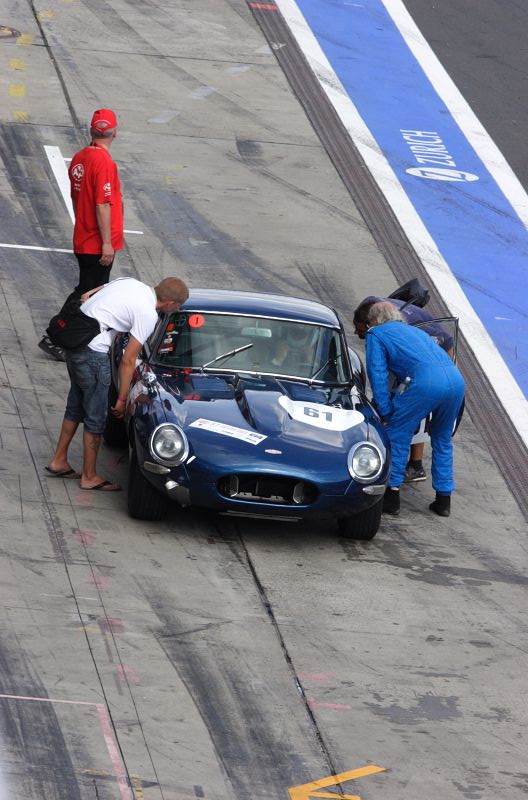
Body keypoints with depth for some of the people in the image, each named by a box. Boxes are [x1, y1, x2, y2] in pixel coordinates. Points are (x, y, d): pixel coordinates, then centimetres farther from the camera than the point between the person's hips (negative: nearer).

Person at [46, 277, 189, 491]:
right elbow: (128, 361, -11)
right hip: (93, 351, -9)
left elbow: (86, 296, 16)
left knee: (76, 405, 23)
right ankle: (89, 477, 14)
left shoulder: (131, 283, 10)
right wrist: (122, 399, -5)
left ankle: (59, 461, 32)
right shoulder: (148, 315, -13)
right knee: (96, 416, 5)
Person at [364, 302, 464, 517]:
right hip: (456, 379, 6)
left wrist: (386, 413, 7)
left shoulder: (376, 334, 20)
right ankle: (443, 500, 24)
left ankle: (391, 497, 9)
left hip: (425, 380, -6)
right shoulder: (416, 331, 38)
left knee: (397, 435, 9)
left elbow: (378, 374, 8)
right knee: (443, 440, 22)